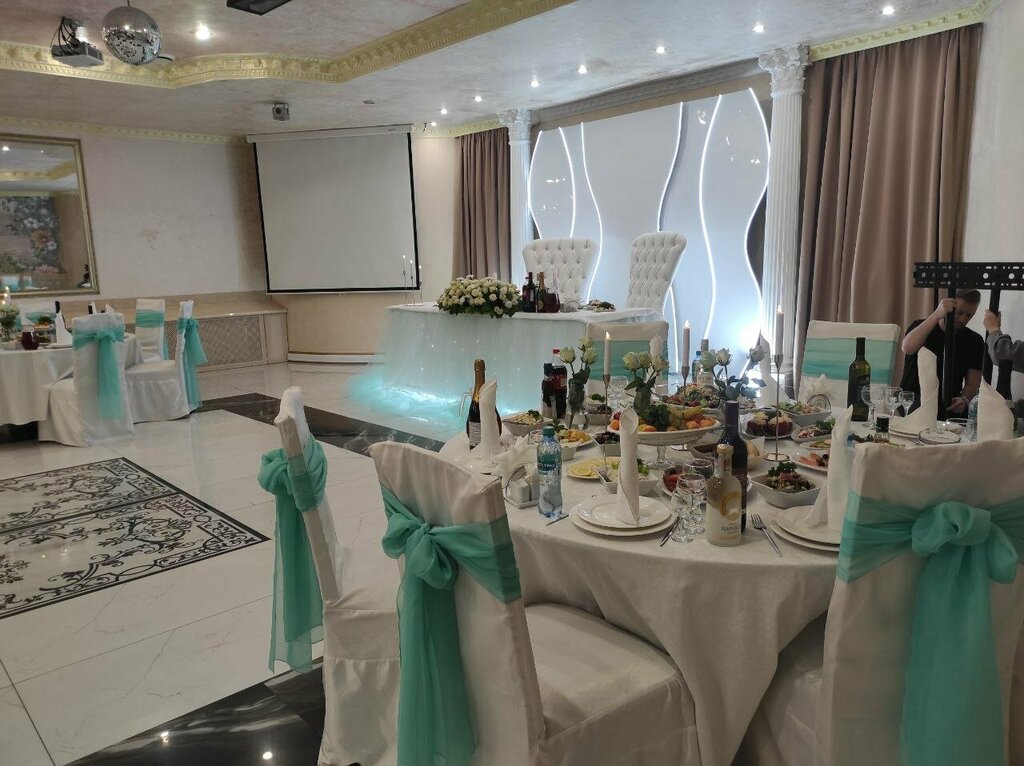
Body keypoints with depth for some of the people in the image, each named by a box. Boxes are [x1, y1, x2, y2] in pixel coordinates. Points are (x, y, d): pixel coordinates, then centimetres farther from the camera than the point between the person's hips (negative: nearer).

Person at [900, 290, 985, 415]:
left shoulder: (974, 341, 9)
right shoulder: (920, 326, 3)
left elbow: (973, 382, 4)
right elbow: (908, 348, -22)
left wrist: (964, 399, -20)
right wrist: (936, 315, -26)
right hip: (912, 405, -4)